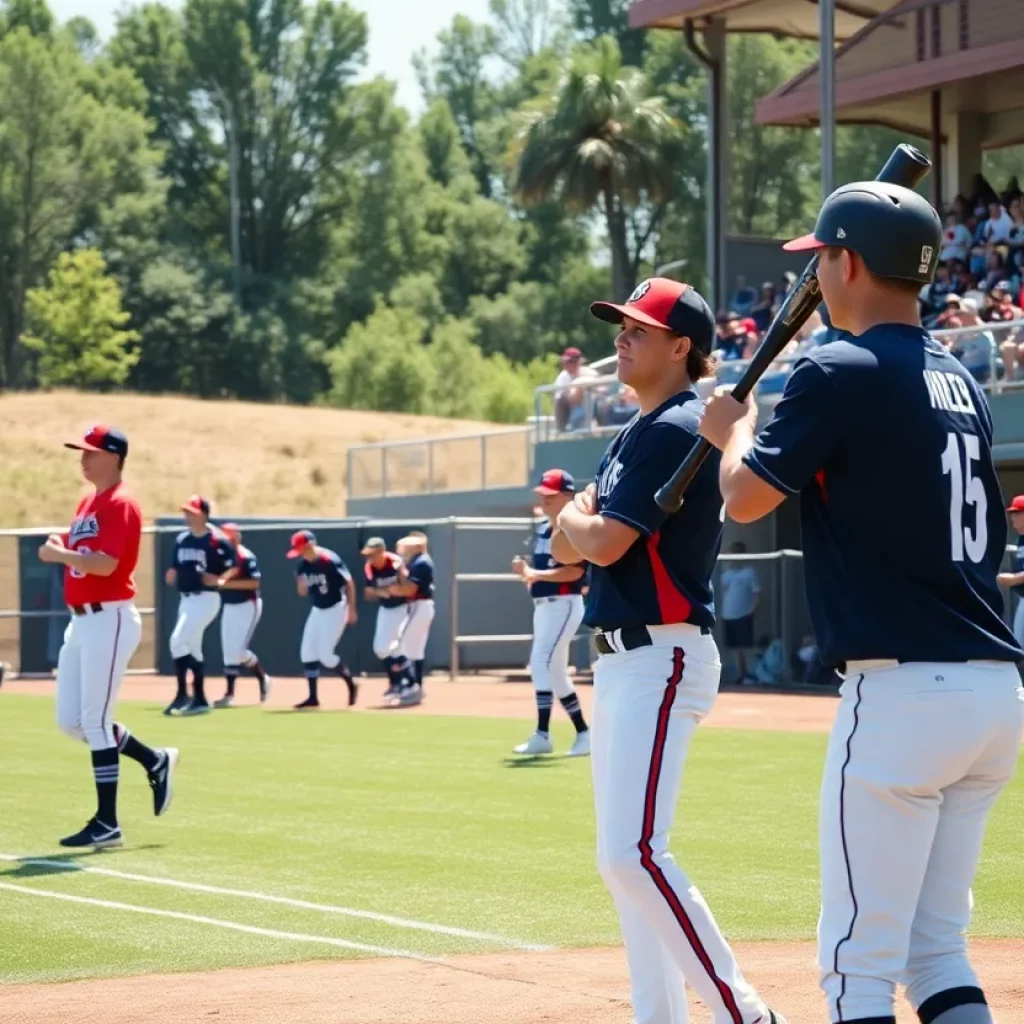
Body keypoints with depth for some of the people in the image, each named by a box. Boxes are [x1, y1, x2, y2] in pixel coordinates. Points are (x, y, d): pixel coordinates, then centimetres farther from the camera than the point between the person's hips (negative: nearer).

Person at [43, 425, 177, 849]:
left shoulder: (120, 504, -12)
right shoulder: (88, 502, 17)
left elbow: (106, 563, -23)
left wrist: (59, 554, -14)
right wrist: (59, 548, 2)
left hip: (109, 620, -10)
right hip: (81, 620, 10)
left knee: (94, 722, -8)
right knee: (70, 721, 10)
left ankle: (107, 825, -2)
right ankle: (155, 761, 24)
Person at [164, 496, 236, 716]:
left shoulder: (217, 541, -11)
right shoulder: (182, 539, 10)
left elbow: (233, 569, -5)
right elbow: (175, 569, 15)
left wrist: (218, 580, -19)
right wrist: (171, 575, -6)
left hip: (206, 598, -8)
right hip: (185, 599, 8)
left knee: (178, 641, -18)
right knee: (192, 648, 10)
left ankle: (182, 694, -12)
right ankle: (200, 700, 17)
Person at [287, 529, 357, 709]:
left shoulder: (330, 560, -20)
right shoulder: (303, 565, 0)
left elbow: (349, 583, -14)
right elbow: (302, 592, 6)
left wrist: (351, 610, -13)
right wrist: (302, 582, -16)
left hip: (335, 609, -8)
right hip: (317, 610, 8)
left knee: (325, 654, -12)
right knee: (307, 653, 3)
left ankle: (351, 685, 9)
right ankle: (313, 697, 10)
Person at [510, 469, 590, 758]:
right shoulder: (542, 530, 15)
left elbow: (575, 571, -21)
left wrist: (537, 574, -26)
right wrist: (525, 571, 0)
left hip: (564, 604, -10)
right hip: (542, 605, 10)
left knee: (542, 663, -17)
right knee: (554, 670, 12)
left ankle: (542, 735, -19)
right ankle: (583, 734, 19)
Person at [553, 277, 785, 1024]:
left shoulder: (675, 431, -13)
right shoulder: (636, 436, 18)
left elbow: (602, 542, -18)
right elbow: (569, 550, 20)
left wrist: (578, 520, 2)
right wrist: (581, 526, 0)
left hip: (662, 658, -11)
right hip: (621, 658, 11)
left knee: (633, 854, -19)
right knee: (624, 858, 11)